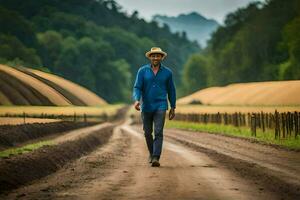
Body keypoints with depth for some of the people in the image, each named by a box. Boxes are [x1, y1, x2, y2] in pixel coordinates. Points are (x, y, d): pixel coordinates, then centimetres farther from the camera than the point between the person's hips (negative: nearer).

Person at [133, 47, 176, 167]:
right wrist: (136, 100, -25)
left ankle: (156, 158, -18)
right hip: (146, 106, 1)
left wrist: (173, 108, 10)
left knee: (158, 132, -14)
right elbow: (137, 88, -6)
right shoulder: (142, 71, 0)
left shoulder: (167, 72, 2)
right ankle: (152, 152, 36)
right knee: (147, 132, 11)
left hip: (160, 106, -1)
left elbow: (171, 90, 10)